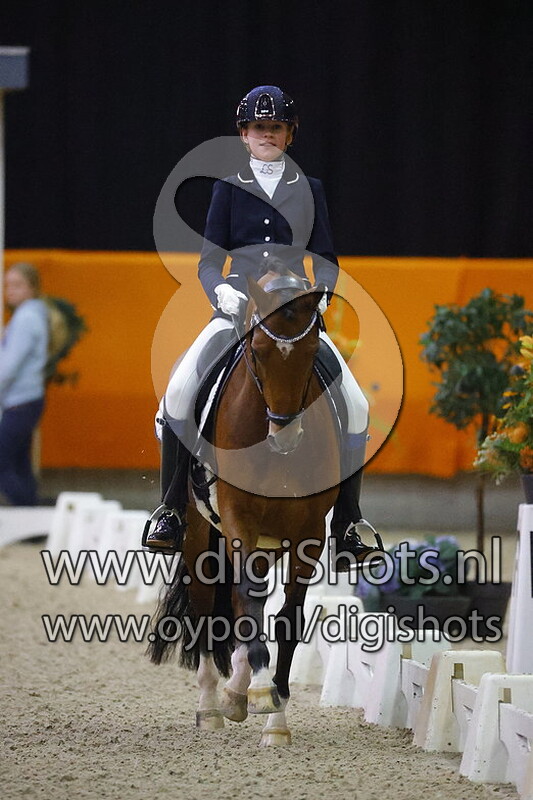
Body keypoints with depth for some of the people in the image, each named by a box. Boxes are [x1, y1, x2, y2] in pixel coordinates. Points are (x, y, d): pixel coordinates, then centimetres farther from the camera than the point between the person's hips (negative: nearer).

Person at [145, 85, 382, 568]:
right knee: (178, 392, -24)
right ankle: (171, 510, -13)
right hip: (237, 308, 0)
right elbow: (209, 261, 6)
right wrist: (221, 290, -15)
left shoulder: (310, 190, 11)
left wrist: (320, 294, -10)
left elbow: (326, 259, 11)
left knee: (355, 405, -16)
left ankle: (348, 520, -3)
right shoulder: (229, 190, 10)